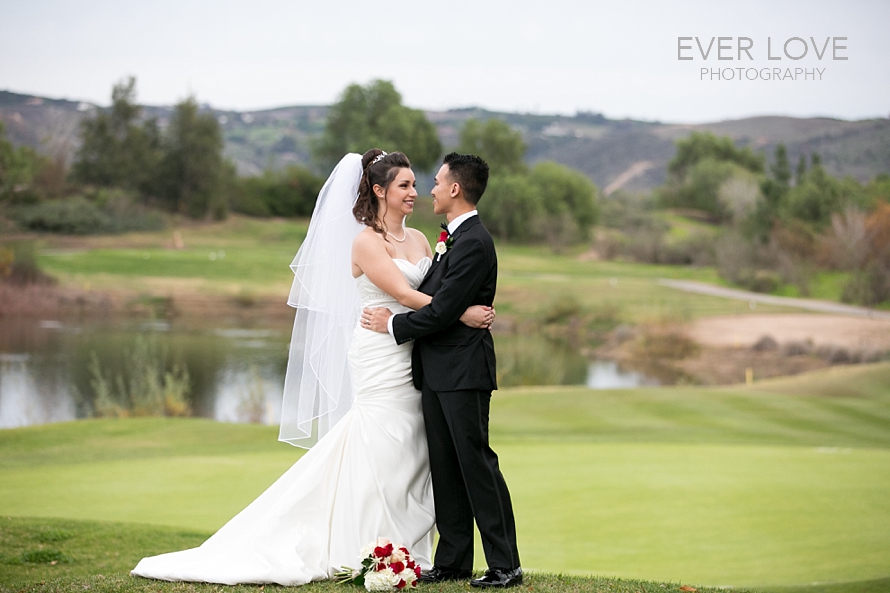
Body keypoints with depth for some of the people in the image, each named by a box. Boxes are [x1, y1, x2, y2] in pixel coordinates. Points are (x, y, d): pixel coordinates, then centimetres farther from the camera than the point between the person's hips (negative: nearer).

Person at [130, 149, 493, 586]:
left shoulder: (417, 239, 14)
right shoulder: (366, 242, -9)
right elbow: (404, 294, -17)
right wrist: (461, 314, -23)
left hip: (413, 359, 7)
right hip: (380, 359, -7)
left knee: (411, 457, 7)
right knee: (381, 452, -5)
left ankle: (406, 553, 13)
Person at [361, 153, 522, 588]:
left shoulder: (473, 243, -16)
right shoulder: (453, 239, 16)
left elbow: (442, 311, -19)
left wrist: (393, 325, -8)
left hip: (462, 371, -10)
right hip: (437, 370, 10)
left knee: (476, 464, -7)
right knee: (445, 467, 10)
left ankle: (505, 565, -3)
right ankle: (453, 561, 15)